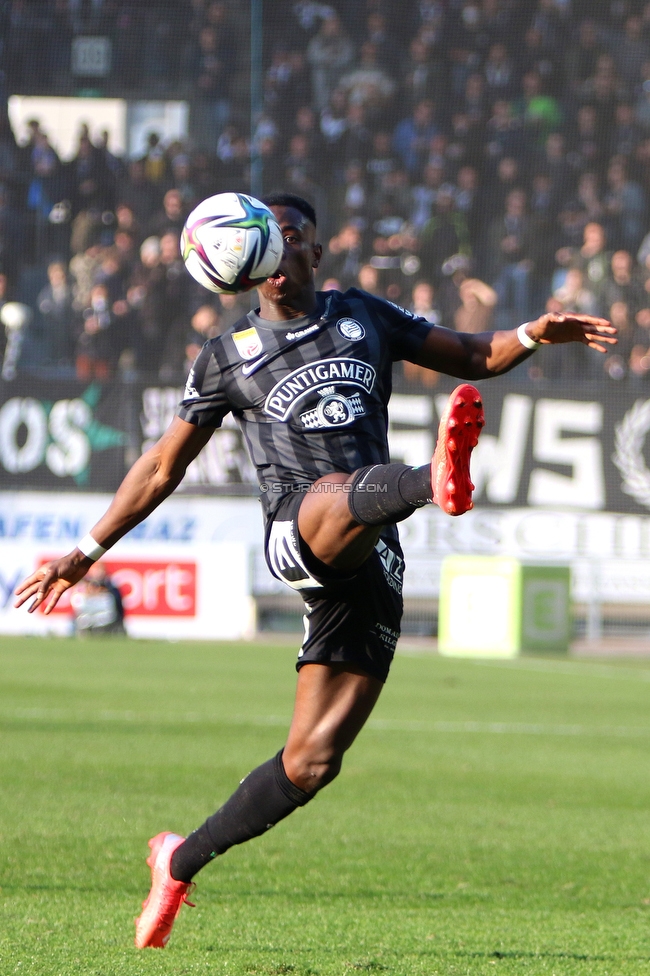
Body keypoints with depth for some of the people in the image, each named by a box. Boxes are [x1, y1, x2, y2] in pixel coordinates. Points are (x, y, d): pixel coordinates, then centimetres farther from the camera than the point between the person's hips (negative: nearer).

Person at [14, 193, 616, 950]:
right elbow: (162, 468, 19)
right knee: (342, 493, -40)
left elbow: (471, 356, 23)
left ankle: (181, 861, 12)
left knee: (312, 760, -2)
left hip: (372, 567, 3)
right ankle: (437, 483, -73)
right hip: (295, 540, -3)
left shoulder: (365, 319, 19)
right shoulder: (228, 356, 13)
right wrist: (87, 552, 16)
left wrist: (533, 335, 2)